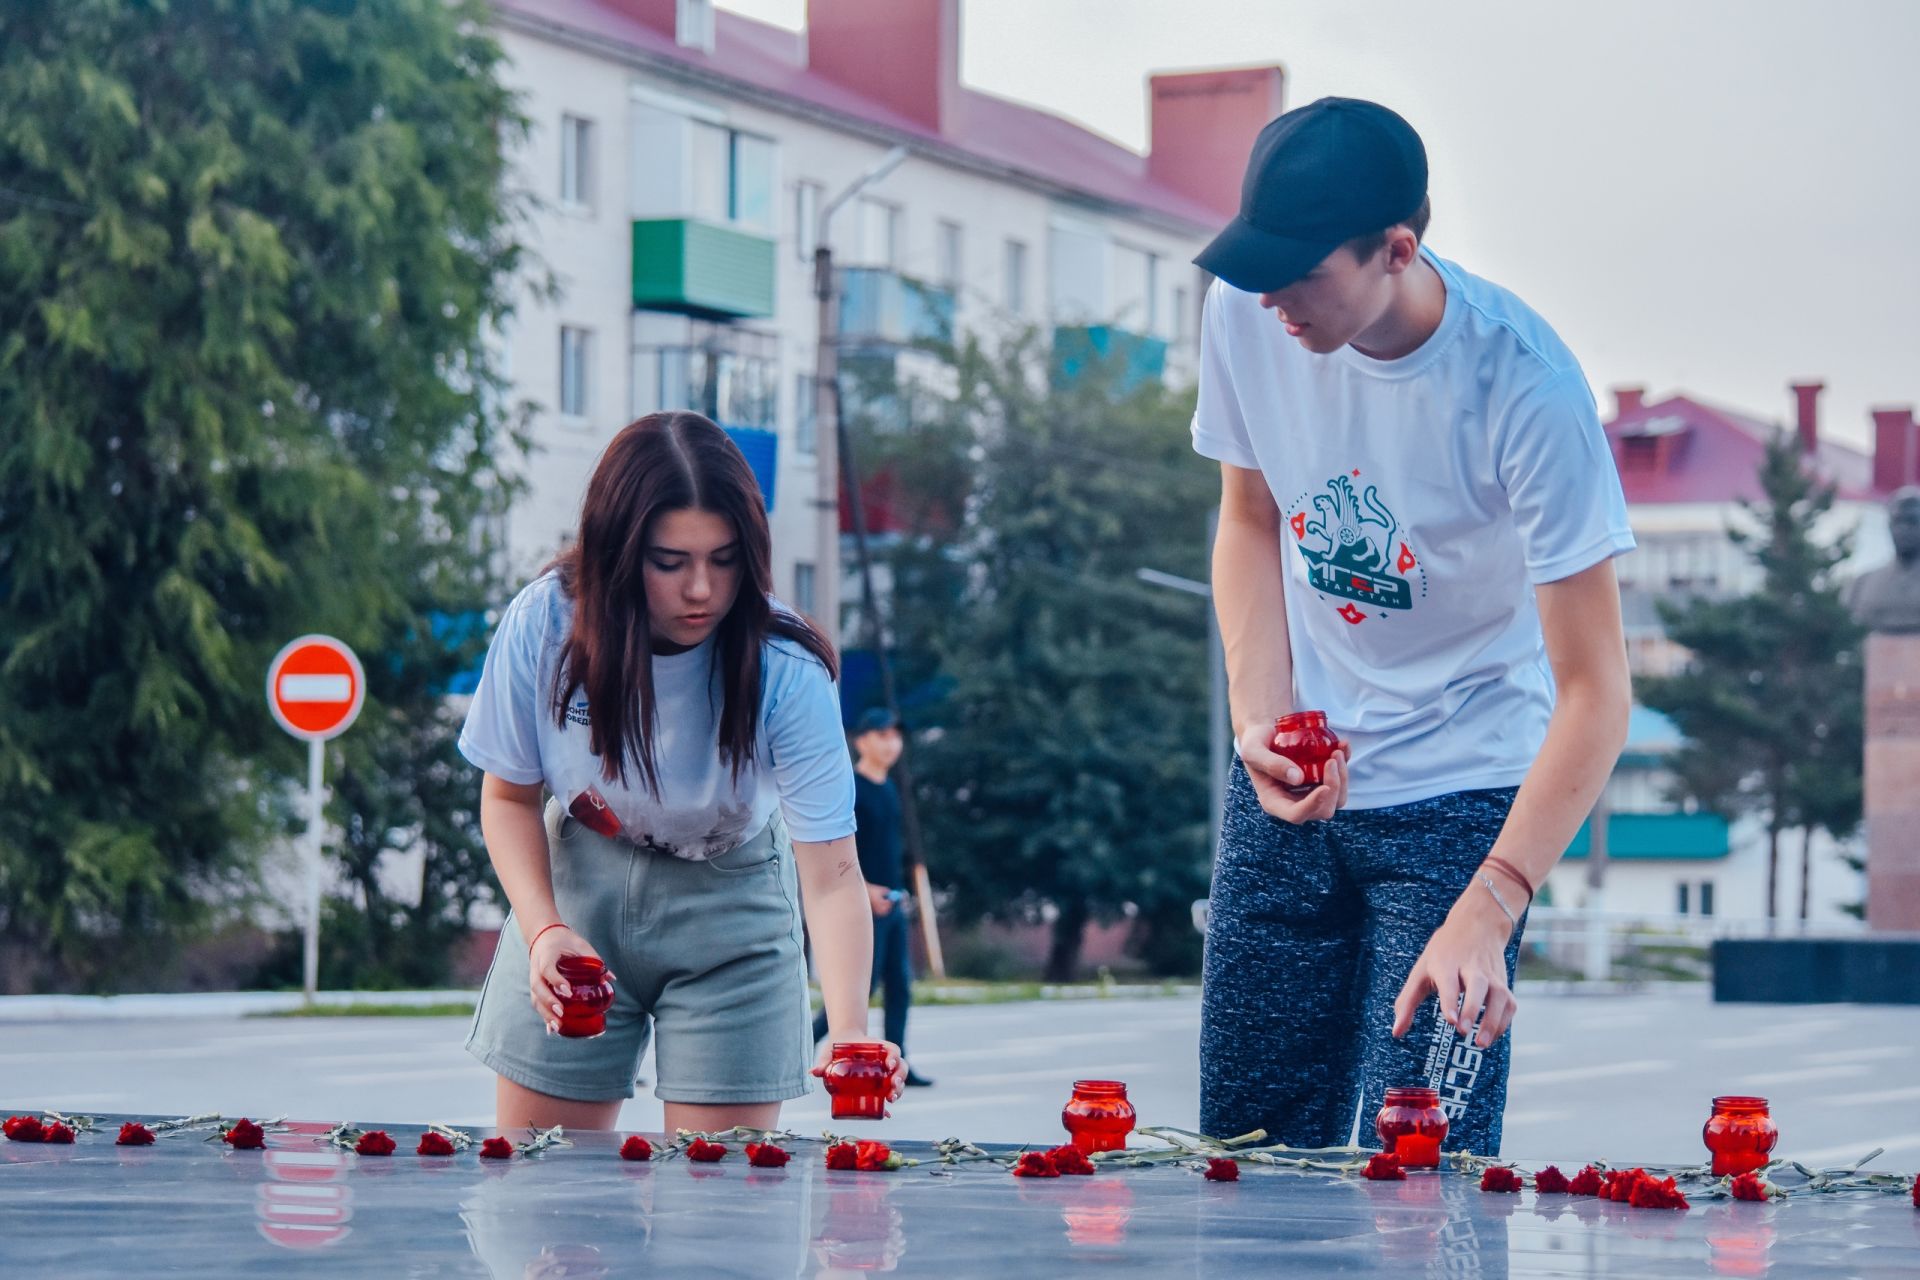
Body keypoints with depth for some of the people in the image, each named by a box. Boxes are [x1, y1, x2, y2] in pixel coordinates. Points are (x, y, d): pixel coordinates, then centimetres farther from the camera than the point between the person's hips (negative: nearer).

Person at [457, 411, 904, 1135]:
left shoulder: (786, 669, -28)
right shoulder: (544, 622, -22)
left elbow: (829, 873, -31)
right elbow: (510, 795, -6)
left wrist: (849, 1032, -46)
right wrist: (542, 930, -22)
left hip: (730, 907, -1)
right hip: (579, 884, 1)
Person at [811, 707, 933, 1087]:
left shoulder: (889, 789, 15)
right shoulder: (851, 788, -11)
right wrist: (864, 889, -21)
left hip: (892, 902, 9)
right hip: (865, 902, -9)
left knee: (900, 984, 6)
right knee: (863, 981, -8)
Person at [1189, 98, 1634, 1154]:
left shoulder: (1524, 386, -25)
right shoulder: (1246, 314, -11)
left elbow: (1594, 690, -24)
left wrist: (1486, 912, -35)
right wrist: (1259, 719, -7)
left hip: (1462, 792, -4)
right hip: (1292, 777, 4)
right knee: (1247, 1150, 6)